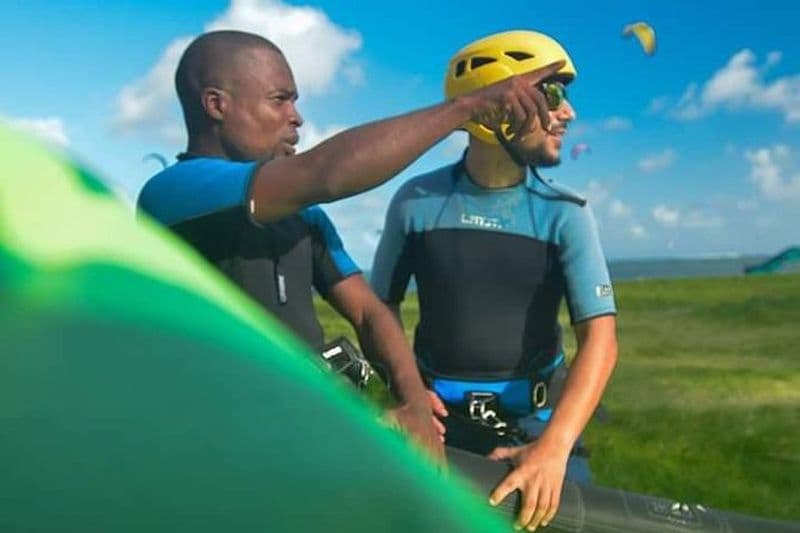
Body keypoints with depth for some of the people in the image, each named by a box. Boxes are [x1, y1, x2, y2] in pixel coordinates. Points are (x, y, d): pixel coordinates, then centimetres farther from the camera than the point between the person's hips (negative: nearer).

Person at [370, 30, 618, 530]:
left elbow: (600, 338, -16)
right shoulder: (417, 201, -6)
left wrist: (554, 446, -30)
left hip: (537, 421, 0)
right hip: (439, 419, 0)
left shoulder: (565, 213, -8)